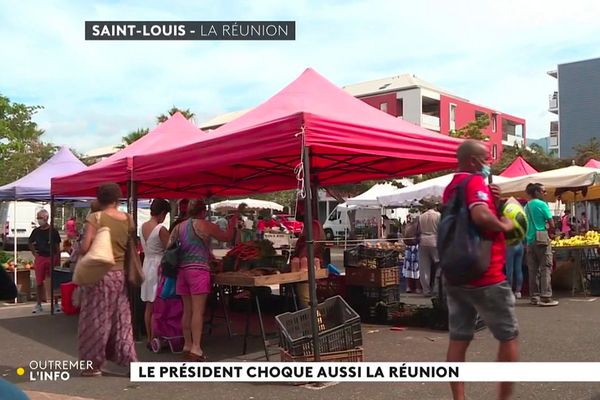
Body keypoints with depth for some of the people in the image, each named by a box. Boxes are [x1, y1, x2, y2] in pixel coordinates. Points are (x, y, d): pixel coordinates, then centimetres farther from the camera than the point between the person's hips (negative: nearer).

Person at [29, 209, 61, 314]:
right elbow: (30, 244, 20)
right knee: (39, 282, 6)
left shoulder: (53, 231, -4)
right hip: (40, 258, 3)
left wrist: (58, 261, -5)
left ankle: (55, 303, 13)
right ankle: (39, 304, 15)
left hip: (52, 258, -3)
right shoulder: (36, 231, 5)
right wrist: (34, 253, 6)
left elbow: (57, 247, -2)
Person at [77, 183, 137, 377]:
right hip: (120, 274, 4)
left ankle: (94, 364, 14)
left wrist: (78, 252, 4)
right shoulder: (128, 219, 3)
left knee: (97, 319, 5)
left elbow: (85, 247, -16)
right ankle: (130, 360, 11)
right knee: (121, 320, 12)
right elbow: (131, 247, 8)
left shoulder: (95, 218, -10)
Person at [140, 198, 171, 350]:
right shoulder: (161, 229, -17)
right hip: (159, 267, -7)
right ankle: (154, 340, 0)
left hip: (147, 265, 7)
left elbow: (145, 248, 11)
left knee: (149, 306, 12)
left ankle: (149, 339, 18)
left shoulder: (143, 226, 5)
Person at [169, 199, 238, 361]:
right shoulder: (204, 225, -3)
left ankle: (187, 345, 18)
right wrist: (232, 225, 23)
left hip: (182, 270, 6)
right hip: (198, 270, -6)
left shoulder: (179, 227, 13)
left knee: (187, 310, 12)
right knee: (198, 311, -8)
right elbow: (226, 237, 5)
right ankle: (196, 348, -12)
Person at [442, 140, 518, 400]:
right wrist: (504, 226, -14)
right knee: (508, 335, 8)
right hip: (484, 276, -8)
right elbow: (481, 216, -32)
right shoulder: (475, 182, -14)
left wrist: (489, 198, 7)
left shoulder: (451, 187, 14)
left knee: (459, 338, 8)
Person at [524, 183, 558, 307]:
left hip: (530, 240, 7)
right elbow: (552, 225, -10)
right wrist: (548, 231, 8)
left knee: (533, 269, 8)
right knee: (545, 268, -4)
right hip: (542, 239, -7)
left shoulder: (526, 207, 12)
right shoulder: (542, 204, -8)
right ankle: (545, 297, -8)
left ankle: (535, 296, 11)